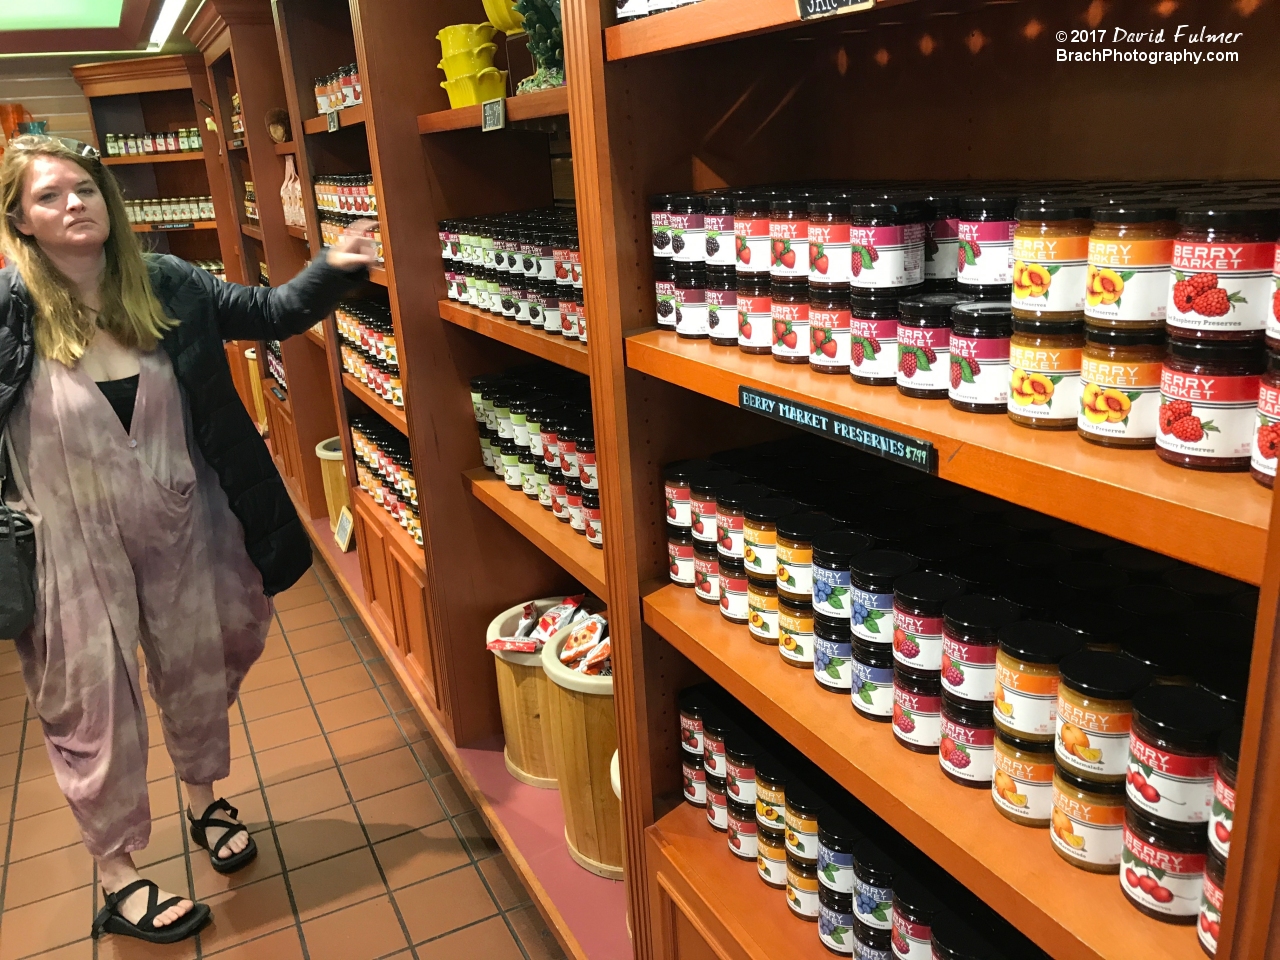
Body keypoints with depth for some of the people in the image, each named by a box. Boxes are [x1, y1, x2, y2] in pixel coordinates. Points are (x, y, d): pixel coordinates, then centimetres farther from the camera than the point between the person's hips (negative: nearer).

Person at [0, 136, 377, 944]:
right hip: (76, 546, -3)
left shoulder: (165, 285, -6)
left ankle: (206, 800, 50)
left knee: (199, 671, 21)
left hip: (180, 527, 3)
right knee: (95, 707, 11)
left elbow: (268, 314, 0)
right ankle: (118, 881, 33)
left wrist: (334, 269, -13)